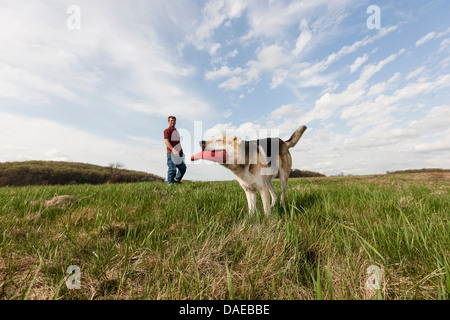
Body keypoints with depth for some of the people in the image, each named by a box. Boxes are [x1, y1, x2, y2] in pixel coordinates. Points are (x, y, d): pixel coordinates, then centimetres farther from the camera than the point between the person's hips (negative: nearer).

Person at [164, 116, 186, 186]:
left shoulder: (176, 131, 22)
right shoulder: (167, 130, -4)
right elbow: (166, 141, -18)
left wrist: (181, 152, 23)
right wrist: (173, 149, -30)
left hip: (178, 153, 8)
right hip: (171, 153, -8)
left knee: (183, 167, 10)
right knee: (172, 169, -6)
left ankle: (177, 179, 28)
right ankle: (170, 183, 6)